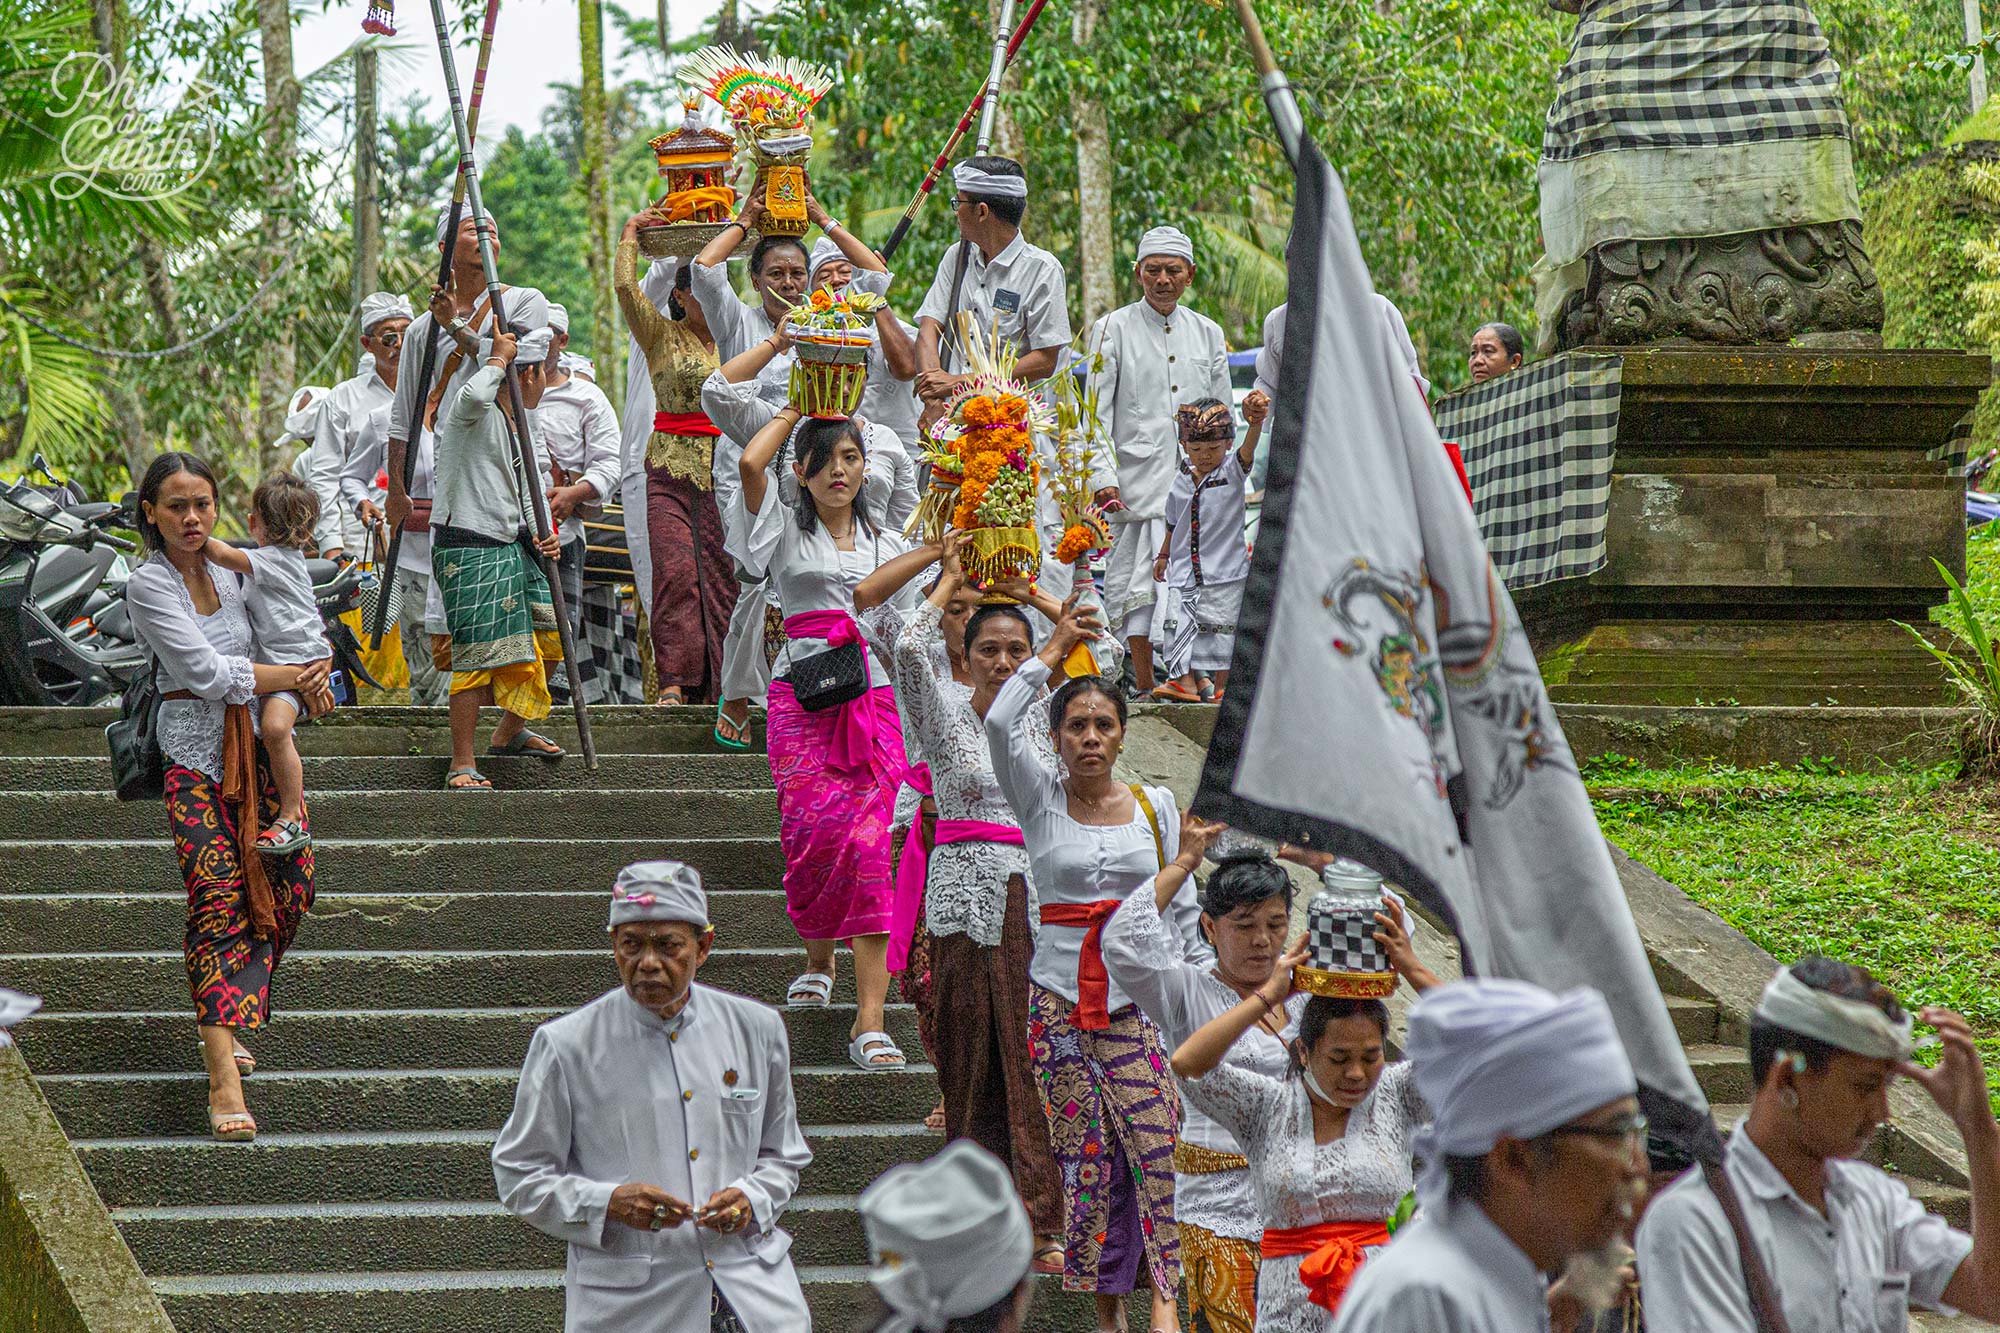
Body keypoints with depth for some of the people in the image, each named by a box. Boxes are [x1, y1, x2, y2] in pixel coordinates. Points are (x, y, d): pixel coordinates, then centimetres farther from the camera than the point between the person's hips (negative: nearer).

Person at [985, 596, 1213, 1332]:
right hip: (1061, 1000, 0)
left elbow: (1181, 907, 10)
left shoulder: (1155, 805, 7)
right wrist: (1055, 649, -6)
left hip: (1138, 1000, 0)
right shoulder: (1041, 798, 3)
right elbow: (1001, 723, -14)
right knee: (1086, 1155, 0)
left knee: (1160, 1141, -12)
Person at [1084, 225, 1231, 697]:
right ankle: (1145, 690, -3)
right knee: (1137, 585, -6)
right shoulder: (1114, 329, 4)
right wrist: (1103, 476, -9)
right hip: (1137, 479, -3)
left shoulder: (1208, 334, 15)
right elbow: (1098, 410, 0)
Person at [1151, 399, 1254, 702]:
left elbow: (1246, 451, -24)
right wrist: (1163, 555, 21)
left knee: (1221, 628, -1)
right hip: (1185, 573, 3)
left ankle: (1222, 686, 6)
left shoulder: (1231, 471, -3)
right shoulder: (1181, 483, 8)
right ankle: (1185, 680, -6)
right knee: (1180, 622, -6)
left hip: (1225, 573, -3)